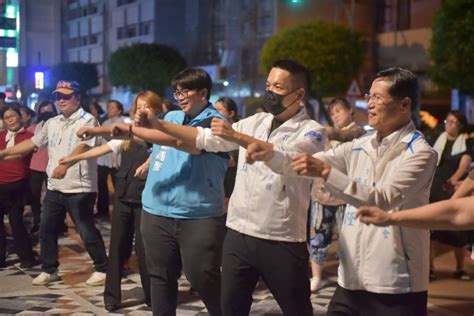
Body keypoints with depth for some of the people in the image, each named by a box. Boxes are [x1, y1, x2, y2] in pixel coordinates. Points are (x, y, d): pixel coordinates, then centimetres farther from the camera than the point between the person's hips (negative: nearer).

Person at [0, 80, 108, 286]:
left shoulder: (87, 120, -9)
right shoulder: (52, 123, 13)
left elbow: (83, 146, -24)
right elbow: (32, 142, 19)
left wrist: (65, 165, -39)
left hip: (79, 188, -7)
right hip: (54, 187, 7)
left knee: (87, 231, -1)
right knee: (46, 230, 12)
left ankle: (102, 269, 13)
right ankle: (49, 270, 25)